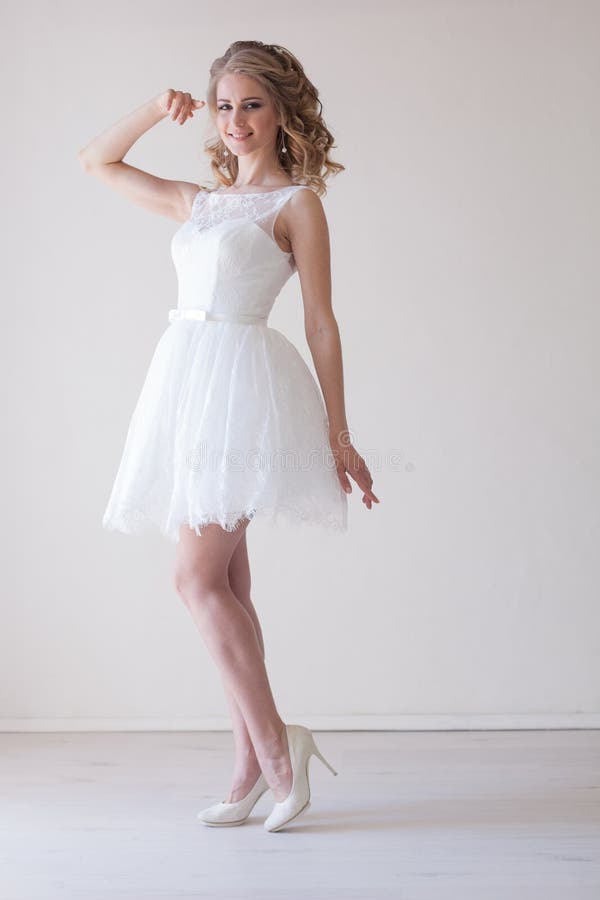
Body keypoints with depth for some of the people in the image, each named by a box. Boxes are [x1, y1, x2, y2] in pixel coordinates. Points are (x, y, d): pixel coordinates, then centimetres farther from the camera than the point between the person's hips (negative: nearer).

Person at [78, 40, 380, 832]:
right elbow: (97, 161, 30)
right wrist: (159, 109, 16)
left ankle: (274, 745, -6)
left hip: (242, 384, -7)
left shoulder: (296, 202, 1)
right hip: (187, 384, 7)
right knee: (223, 584, 5)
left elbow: (321, 323, -2)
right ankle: (253, 768, 10)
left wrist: (338, 433, -4)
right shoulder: (196, 202, 18)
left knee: (199, 577, -14)